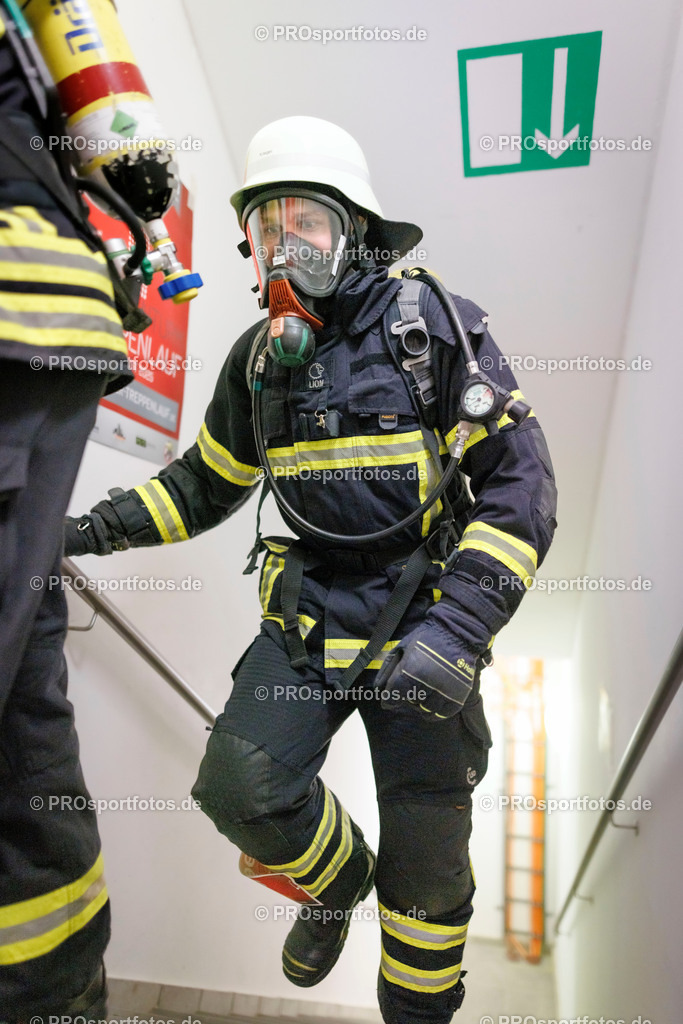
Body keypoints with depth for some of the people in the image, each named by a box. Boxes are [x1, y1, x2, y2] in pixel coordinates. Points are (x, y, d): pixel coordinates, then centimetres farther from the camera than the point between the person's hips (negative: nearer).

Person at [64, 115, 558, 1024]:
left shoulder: (437, 327, -8)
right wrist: (98, 528, 5)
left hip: (423, 614, -3)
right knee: (241, 785, -13)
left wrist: (458, 628, -24)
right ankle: (339, 877, 23)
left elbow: (520, 483, -13)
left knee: (426, 853, 4)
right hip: (311, 607, 4)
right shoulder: (260, 356, 6)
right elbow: (208, 480, 17)